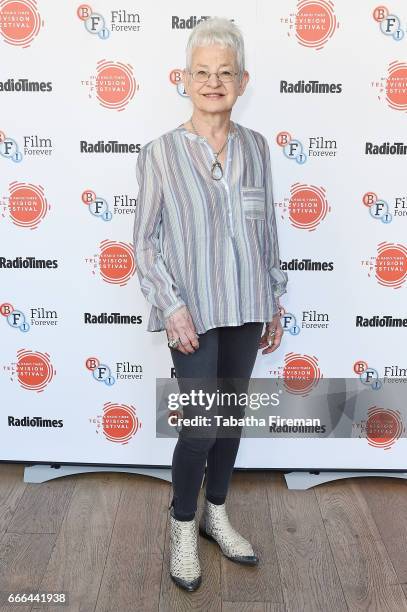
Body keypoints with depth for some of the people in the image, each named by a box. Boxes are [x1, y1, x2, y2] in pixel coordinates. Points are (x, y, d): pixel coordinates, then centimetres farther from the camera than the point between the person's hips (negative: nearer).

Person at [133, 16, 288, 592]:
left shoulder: (255, 146, 5)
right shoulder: (160, 152, -6)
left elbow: (267, 229, 10)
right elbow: (144, 242, -4)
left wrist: (275, 303, 9)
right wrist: (171, 306, -14)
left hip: (246, 309, 4)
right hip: (195, 312, -4)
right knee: (200, 425, -2)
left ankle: (217, 515, 36)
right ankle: (183, 528, 24)